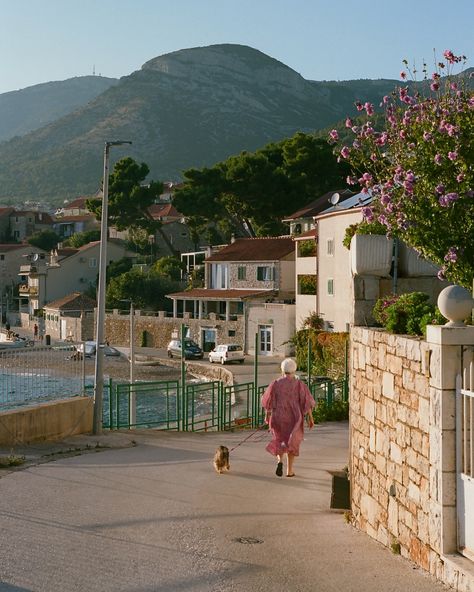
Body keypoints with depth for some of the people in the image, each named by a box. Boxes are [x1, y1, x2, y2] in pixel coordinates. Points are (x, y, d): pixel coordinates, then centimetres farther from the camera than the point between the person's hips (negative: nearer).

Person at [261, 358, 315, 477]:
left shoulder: (276, 384, -4)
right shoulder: (299, 384, -6)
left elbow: (268, 401, 0)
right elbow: (307, 402, -9)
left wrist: (267, 415, 13)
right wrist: (310, 418, -4)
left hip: (278, 417, 1)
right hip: (294, 418, 0)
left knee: (280, 441, 19)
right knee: (291, 443, 15)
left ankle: (280, 461, -8)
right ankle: (289, 470, 13)